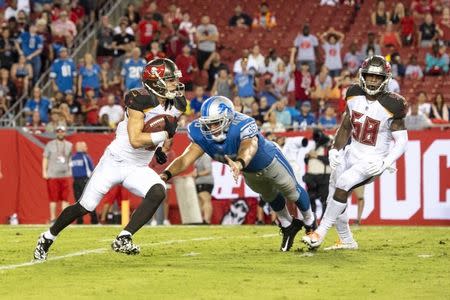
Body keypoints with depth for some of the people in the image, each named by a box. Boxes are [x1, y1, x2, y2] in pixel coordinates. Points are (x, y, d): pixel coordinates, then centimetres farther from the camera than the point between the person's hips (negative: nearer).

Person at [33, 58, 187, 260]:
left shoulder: (177, 104, -1)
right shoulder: (140, 100, -22)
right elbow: (135, 140, -28)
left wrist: (160, 147, 8)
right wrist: (163, 134, -28)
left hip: (138, 168, 5)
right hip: (115, 161, -5)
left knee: (158, 192, -24)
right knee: (85, 207, 0)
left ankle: (123, 239, -19)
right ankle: (47, 238, 22)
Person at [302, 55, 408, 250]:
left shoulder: (391, 106, -17)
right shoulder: (355, 96, -1)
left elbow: (401, 142, -13)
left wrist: (384, 164, -24)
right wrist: (334, 150, 1)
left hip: (372, 161, -6)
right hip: (352, 154, 6)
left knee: (343, 183, -26)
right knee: (334, 197, 5)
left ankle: (320, 233, -17)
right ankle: (347, 241, 23)